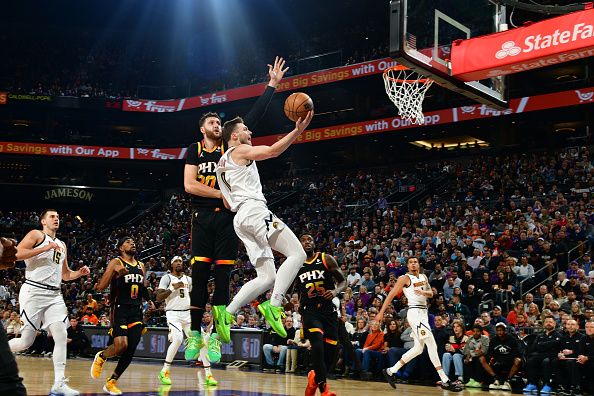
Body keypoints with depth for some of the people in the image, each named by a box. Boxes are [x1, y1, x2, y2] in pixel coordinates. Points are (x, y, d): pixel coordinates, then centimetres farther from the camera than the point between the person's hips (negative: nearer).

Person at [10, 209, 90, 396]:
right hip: (34, 291, -6)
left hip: (54, 295, 7)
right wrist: (45, 248, -19)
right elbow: (16, 254, -16)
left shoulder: (62, 245, 23)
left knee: (61, 336, -8)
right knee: (26, 341, -8)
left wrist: (79, 273, 10)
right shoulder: (36, 235, 1)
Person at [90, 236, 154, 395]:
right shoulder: (116, 263, -3)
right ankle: (101, 357, 11)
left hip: (136, 311, 6)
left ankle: (111, 382, 11)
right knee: (121, 345, -22)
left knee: (130, 350, -3)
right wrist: (115, 273, -24)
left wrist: (148, 300, 12)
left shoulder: (141, 266, 16)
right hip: (120, 309, -6)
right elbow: (100, 287, -10)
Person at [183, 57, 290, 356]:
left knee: (222, 275, -2)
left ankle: (218, 334, 0)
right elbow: (189, 185, -4)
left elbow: (253, 117, 4)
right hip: (203, 217, 0)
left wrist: (272, 85, 0)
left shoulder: (229, 146, 9)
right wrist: (222, 194, -10)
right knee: (200, 274, -1)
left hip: (227, 217, 0)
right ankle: (195, 335, 3)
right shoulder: (194, 150, 8)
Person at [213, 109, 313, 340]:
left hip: (240, 219, 9)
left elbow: (227, 204, 28)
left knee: (267, 277, 5)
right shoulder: (240, 151, 3)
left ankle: (227, 314, -4)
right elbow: (273, 150, -12)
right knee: (297, 254, -12)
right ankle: (274, 306, -21)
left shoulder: (221, 164, 29)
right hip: (254, 210, -9)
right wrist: (298, 130, -14)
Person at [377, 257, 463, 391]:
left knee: (418, 348, 12)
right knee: (432, 345, -13)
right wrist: (381, 313, -11)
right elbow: (391, 294, -7)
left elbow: (431, 294, 14)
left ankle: (390, 371, 20)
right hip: (415, 312, -9)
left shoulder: (424, 277, 16)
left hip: (423, 312, 9)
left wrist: (423, 292, -10)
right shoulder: (405, 278, -5)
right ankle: (445, 381, -14)